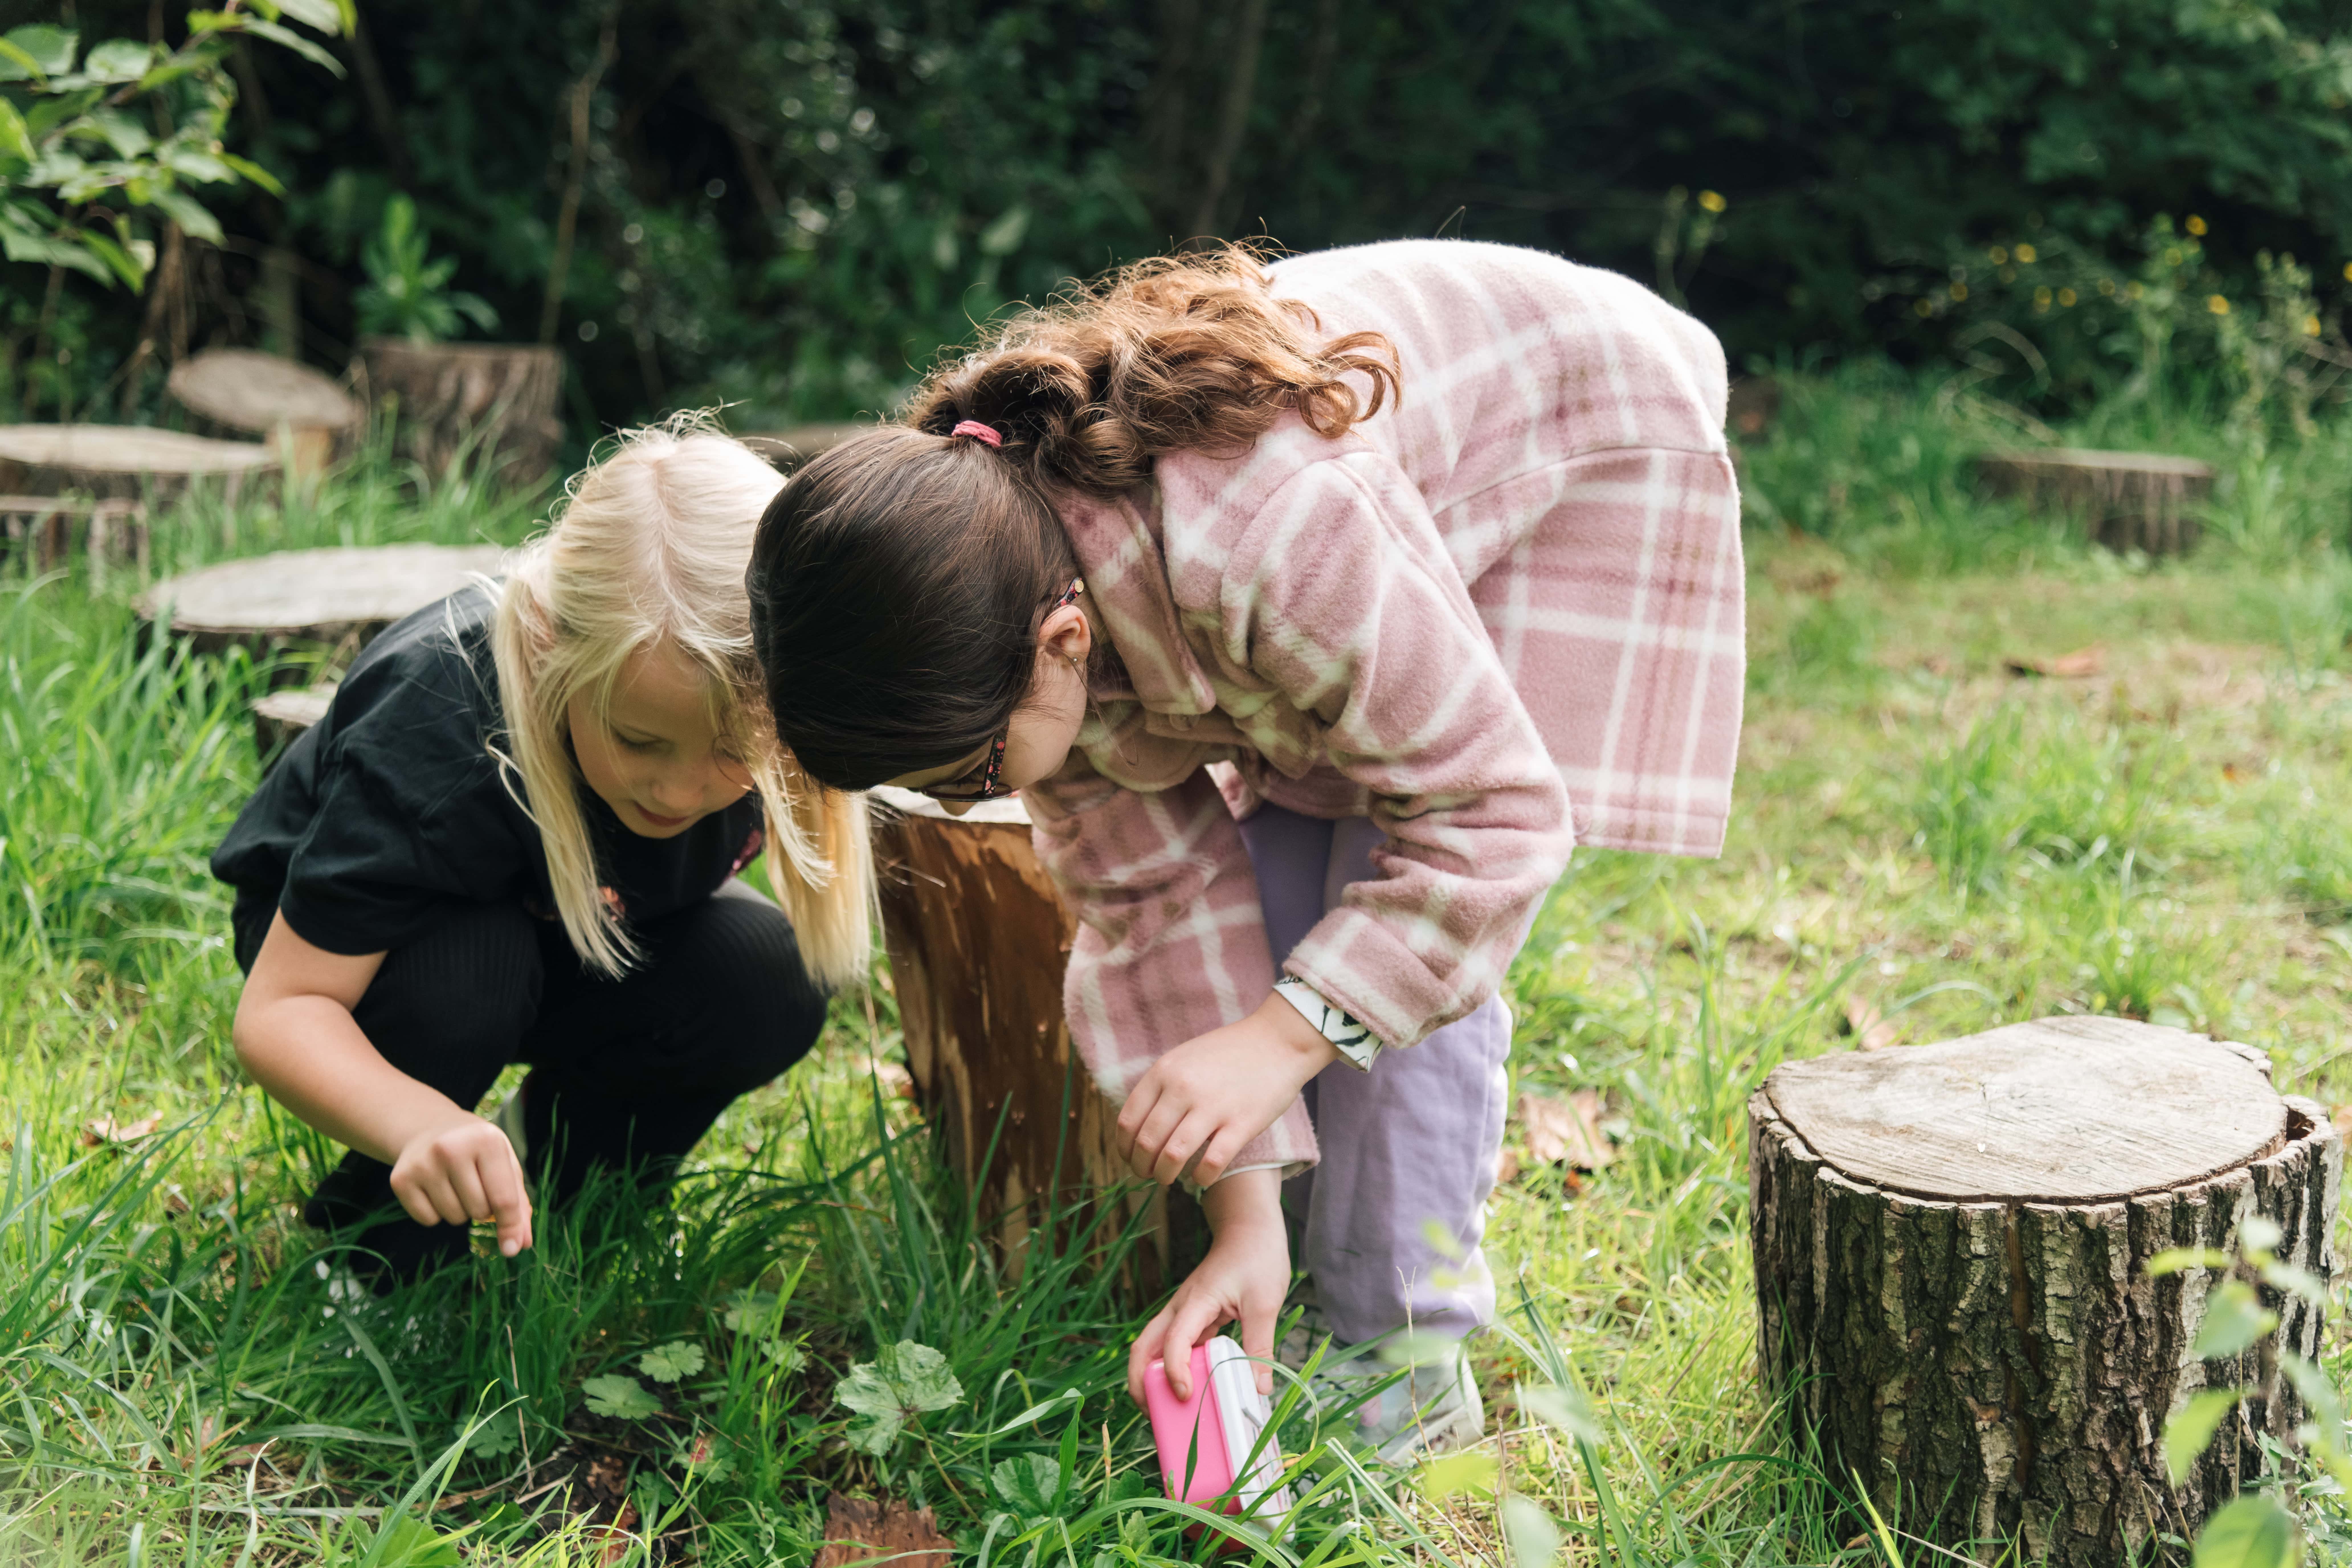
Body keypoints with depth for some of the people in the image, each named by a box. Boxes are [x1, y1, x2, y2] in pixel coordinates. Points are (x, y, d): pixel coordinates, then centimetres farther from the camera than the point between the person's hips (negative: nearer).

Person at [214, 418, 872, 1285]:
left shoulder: (751, 708, -29)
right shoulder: (436, 724, -41)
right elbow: (280, 1010, -43)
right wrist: (419, 1122, -59)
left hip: (573, 932, 4)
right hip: (344, 937, -4)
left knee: (770, 986, -23)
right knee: (468, 969, -38)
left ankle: (566, 1180, 6)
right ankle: (377, 1236, -8)